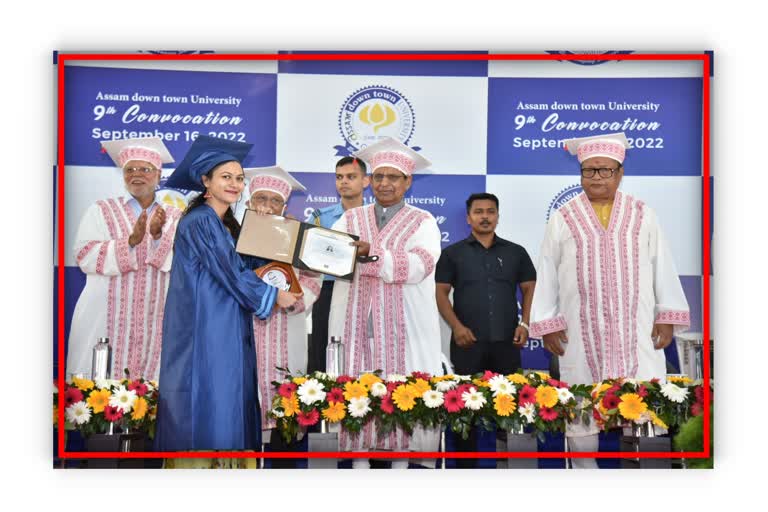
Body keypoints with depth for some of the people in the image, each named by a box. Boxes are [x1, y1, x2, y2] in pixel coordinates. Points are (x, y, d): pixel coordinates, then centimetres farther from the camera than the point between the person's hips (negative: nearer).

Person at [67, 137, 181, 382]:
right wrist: (131, 241, -19)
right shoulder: (101, 211, 8)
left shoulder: (175, 218, 12)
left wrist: (158, 236, -19)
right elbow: (85, 256, -6)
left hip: (156, 323, 1)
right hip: (106, 322, -1)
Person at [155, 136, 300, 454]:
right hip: (204, 331, -9)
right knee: (209, 406, -5)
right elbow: (230, 274, -15)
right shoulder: (198, 222, -13)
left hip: (227, 331, 9)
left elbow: (243, 265, 13)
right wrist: (274, 297, -6)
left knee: (231, 402, 8)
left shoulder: (228, 224, 15)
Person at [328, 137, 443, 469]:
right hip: (356, 325, 2)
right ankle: (359, 459, 10)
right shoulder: (350, 219, 14)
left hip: (403, 327, -2)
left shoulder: (422, 222, 5)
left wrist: (372, 253, -24)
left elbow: (418, 266, -13)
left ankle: (401, 459, 8)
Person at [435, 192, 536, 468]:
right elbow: (441, 293, 2)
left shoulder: (516, 252, 10)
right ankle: (465, 464, 14)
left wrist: (524, 323, -4)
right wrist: (456, 326, -11)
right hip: (467, 342, -1)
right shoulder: (452, 253, 6)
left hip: (507, 342, 1)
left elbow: (529, 289, 11)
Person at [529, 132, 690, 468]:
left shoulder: (642, 216, 8)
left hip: (636, 332, 1)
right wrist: (547, 325, 0)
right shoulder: (562, 219, 5)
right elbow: (546, 274, 4)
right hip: (581, 335, 0)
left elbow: (663, 268, 7)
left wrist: (668, 317, 1)